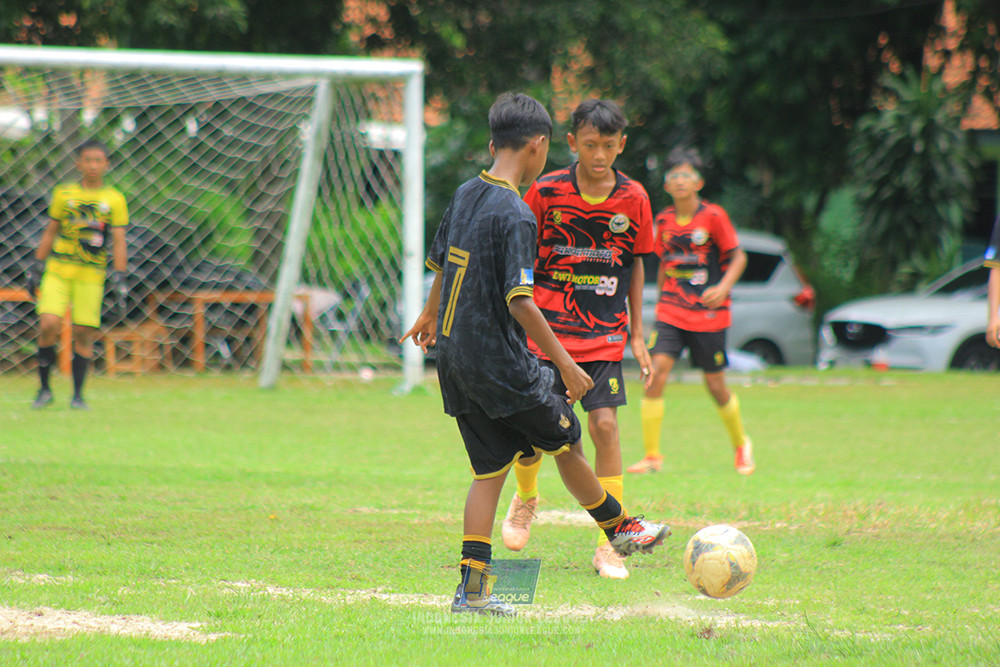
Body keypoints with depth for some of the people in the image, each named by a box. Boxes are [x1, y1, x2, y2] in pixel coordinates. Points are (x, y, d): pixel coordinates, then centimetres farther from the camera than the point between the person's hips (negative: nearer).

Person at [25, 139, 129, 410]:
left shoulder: (114, 200, 4)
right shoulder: (63, 193, 8)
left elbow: (118, 242, 3)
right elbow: (50, 232, 15)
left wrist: (119, 277, -5)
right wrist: (37, 267, 12)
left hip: (91, 275, 0)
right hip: (58, 269, 0)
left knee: (84, 333, -3)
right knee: (49, 324, -14)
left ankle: (78, 395, 9)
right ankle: (44, 388, 0)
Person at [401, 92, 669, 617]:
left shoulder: (465, 195, 7)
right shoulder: (516, 215, -19)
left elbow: (442, 264, 22)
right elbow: (519, 301, -24)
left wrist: (430, 315, 41)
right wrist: (565, 363, -18)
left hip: (454, 355, 8)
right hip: (499, 362, -8)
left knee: (490, 469, 10)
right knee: (565, 443, 13)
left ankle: (472, 587, 5)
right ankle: (620, 529, 30)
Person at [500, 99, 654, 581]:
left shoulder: (634, 199, -1)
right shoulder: (546, 192, -6)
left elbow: (635, 267, 10)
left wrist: (637, 336, 10)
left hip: (603, 336, 1)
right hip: (545, 331, -1)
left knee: (605, 424, -11)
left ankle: (607, 545, -2)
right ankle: (526, 498, 32)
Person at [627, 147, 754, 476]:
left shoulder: (713, 217, -7)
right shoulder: (664, 221, 5)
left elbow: (738, 256, -3)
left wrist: (723, 287, -19)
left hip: (708, 313, -3)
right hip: (671, 312, 3)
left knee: (715, 384, 4)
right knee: (655, 373, -15)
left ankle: (741, 444, 31)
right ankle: (651, 455, -10)